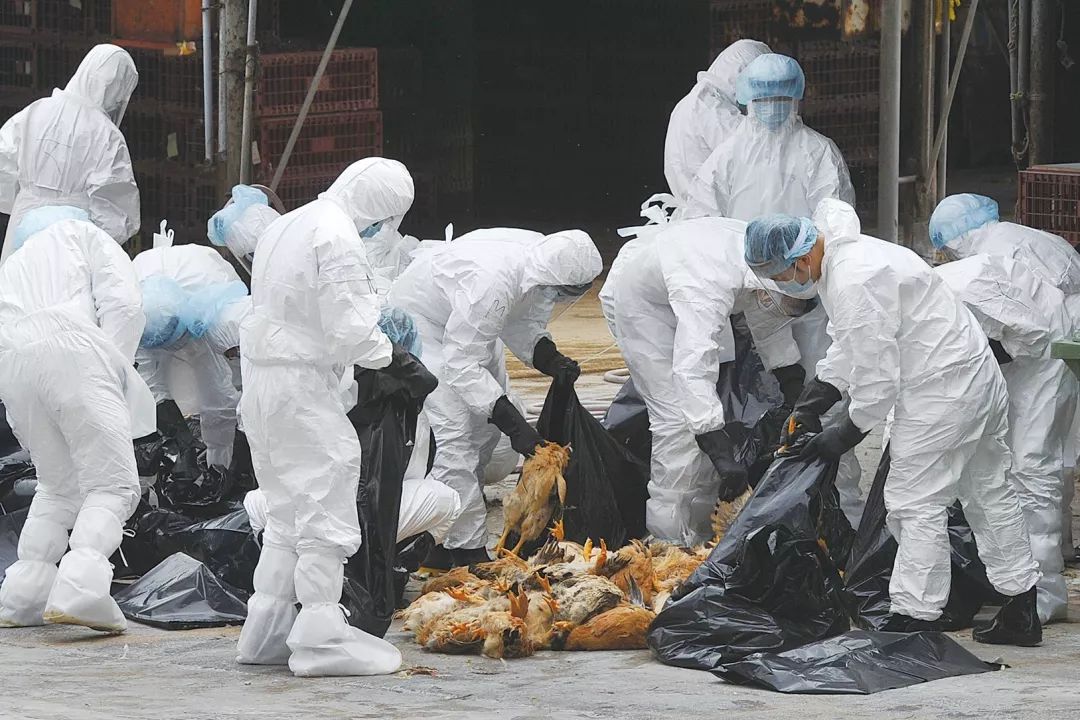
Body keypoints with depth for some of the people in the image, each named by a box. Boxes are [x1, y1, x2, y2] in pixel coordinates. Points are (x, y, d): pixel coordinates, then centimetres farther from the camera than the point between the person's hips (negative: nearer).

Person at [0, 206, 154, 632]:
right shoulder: (83, 235, 25)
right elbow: (123, 304, 7)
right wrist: (113, 371, 10)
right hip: (71, 349, -5)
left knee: (59, 486, 22)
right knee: (112, 485, 0)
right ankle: (80, 589, -21)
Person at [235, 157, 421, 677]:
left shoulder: (286, 226, 14)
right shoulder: (339, 239, -16)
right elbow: (351, 329, -20)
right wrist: (389, 357, -2)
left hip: (260, 378, 10)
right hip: (303, 385, -10)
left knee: (287, 509, 16)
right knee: (327, 503, -4)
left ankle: (267, 630, 17)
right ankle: (320, 636, -5)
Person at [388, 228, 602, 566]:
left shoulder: (545, 259, -18)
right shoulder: (491, 283, -43)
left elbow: (525, 323, 0)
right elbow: (461, 364, -37)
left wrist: (548, 357, -21)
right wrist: (513, 423, -38)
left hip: (468, 325, 9)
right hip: (420, 319, -9)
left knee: (487, 423, 14)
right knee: (451, 430, -16)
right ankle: (466, 548, -15)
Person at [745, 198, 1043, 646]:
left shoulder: (854, 285, -26)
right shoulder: (844, 254, 8)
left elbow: (878, 377, -22)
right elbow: (846, 347, 18)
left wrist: (846, 435, -9)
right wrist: (809, 403, 9)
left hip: (941, 388, -11)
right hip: (979, 373, 11)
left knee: (916, 503, -4)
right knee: (989, 492, 18)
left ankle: (914, 620, 0)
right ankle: (1021, 613, 27)